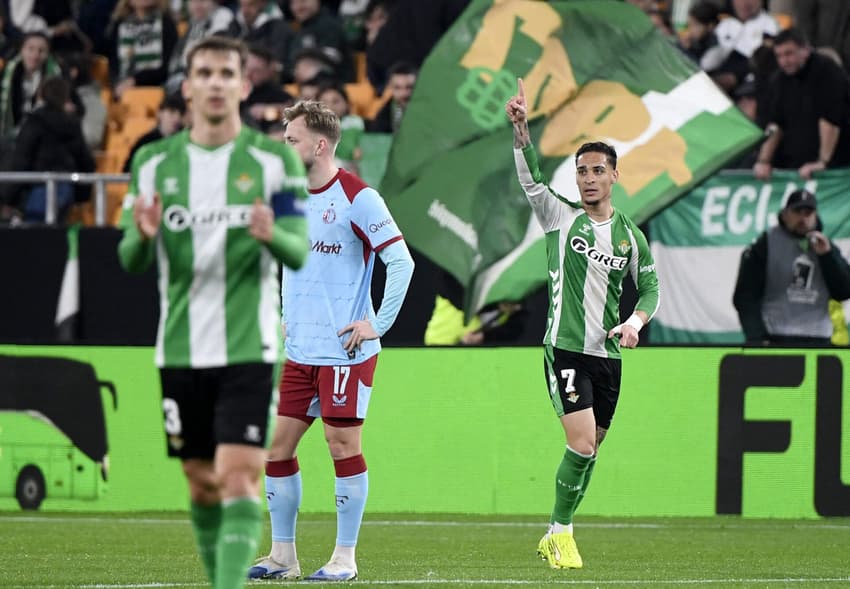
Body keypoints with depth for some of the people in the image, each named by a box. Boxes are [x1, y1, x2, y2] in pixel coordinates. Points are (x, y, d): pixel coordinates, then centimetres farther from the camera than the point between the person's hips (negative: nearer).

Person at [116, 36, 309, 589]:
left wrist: (273, 235, -26)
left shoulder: (275, 159, 0)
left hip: (249, 347, -3)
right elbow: (131, 261, 7)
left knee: (240, 477, -15)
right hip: (182, 349, 3)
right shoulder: (154, 162, 7)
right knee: (202, 483, 9)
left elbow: (300, 253, -2)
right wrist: (142, 237, -17)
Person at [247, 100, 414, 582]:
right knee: (277, 442, 3)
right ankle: (283, 555, 11)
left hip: (345, 349, -7)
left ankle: (346, 556, 5)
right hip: (299, 351, 7)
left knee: (343, 443, -4)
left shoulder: (357, 197, -11)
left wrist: (379, 325, -14)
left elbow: (401, 262, -12)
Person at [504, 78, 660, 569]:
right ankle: (561, 533, -3)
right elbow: (532, 178, -15)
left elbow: (650, 289, 15)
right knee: (582, 445, -17)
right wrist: (521, 129, -30)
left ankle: (554, 537, 24)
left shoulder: (630, 235, 9)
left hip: (608, 354, 4)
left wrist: (635, 322, -6)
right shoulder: (561, 216, 0)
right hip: (565, 349, -4)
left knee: (589, 452, 9)